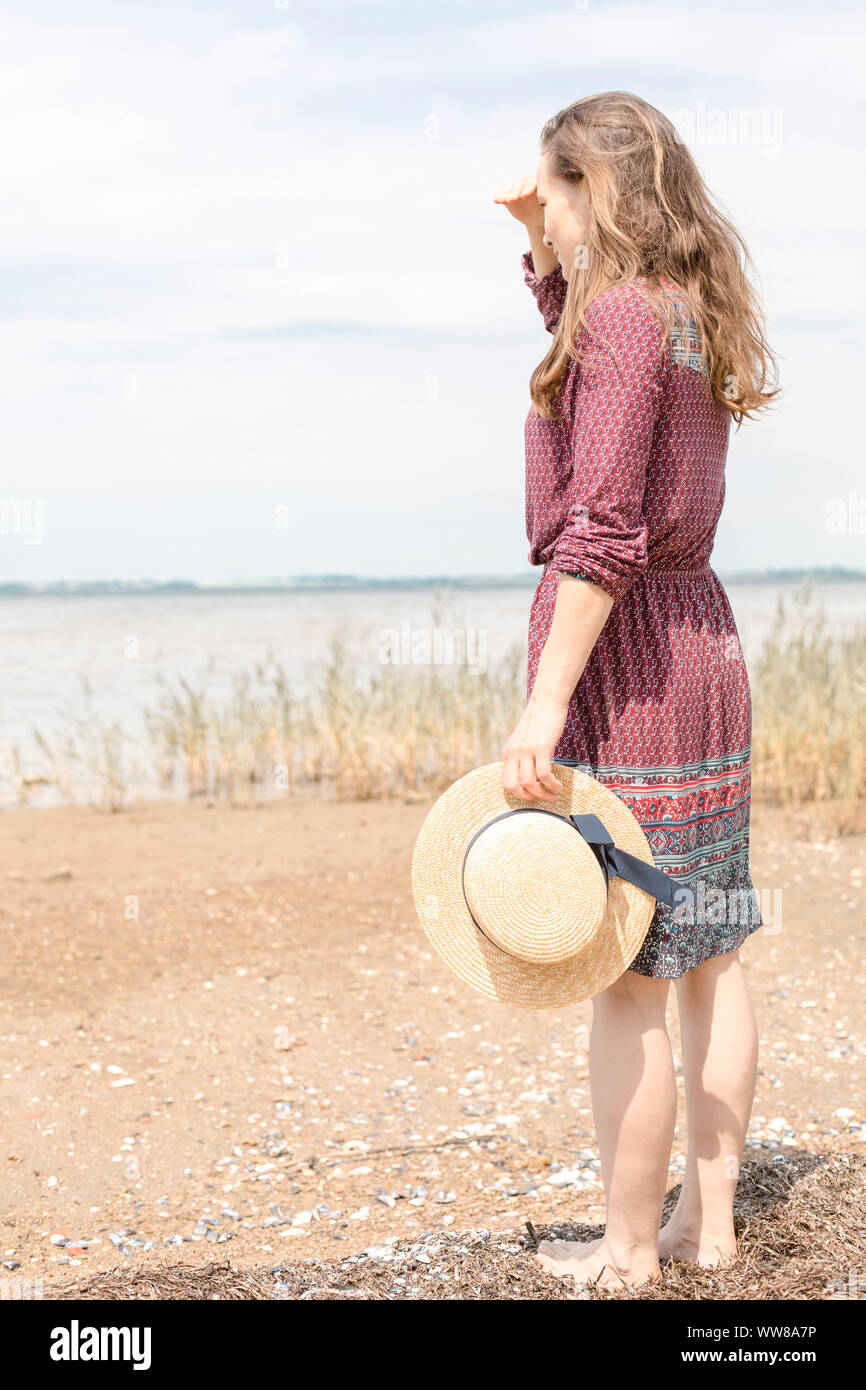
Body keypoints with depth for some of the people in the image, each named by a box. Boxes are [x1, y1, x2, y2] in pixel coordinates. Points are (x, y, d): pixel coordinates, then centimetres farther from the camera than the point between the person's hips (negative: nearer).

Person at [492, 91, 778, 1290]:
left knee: (624, 977, -3)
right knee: (709, 955, 12)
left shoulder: (621, 320, -15)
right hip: (703, 638, 9)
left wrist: (545, 704, -24)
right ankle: (709, 1221, 22)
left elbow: (602, 533, -23)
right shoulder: (691, 314, 12)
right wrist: (542, 239, 17)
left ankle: (630, 1251, 6)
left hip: (620, 650, -9)